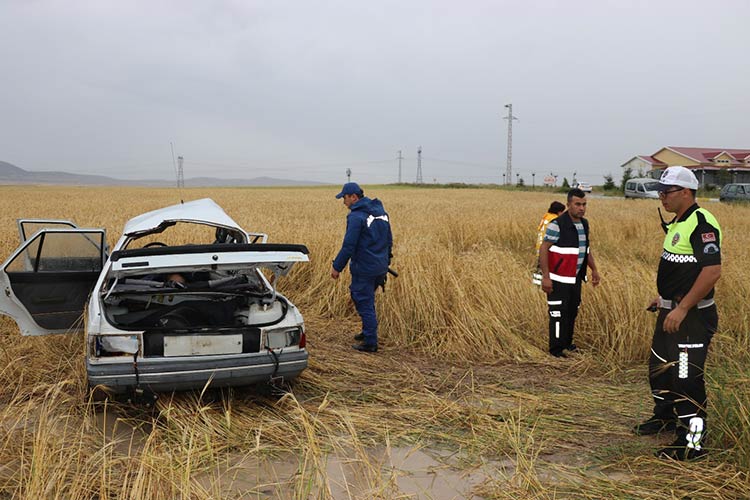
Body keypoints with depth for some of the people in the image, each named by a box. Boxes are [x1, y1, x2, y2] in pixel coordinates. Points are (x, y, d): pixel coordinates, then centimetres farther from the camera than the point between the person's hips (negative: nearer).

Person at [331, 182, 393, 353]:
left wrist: (337, 266, -9)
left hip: (364, 268, -8)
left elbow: (349, 245, -18)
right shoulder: (380, 211, 9)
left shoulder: (356, 216, -17)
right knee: (367, 299, 25)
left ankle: (370, 343, 5)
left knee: (365, 303, 1)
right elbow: (389, 240, 15)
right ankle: (367, 331, 35)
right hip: (381, 267, 8)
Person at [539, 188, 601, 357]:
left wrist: (594, 269, 19)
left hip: (576, 279, 8)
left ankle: (567, 343, 32)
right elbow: (543, 249, -18)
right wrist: (545, 277, -21)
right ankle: (556, 349, 9)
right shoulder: (557, 225, -17)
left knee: (572, 312, 16)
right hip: (559, 280, -8)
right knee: (559, 314, -2)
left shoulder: (584, 224, 8)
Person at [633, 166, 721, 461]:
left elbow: (712, 271, -28)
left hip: (691, 317, -10)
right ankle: (664, 417, 41)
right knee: (660, 368, 22)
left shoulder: (701, 223, -19)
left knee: (686, 378, -6)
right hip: (671, 312, 10)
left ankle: (692, 442, 5)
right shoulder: (678, 224, 12)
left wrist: (682, 309, -26)